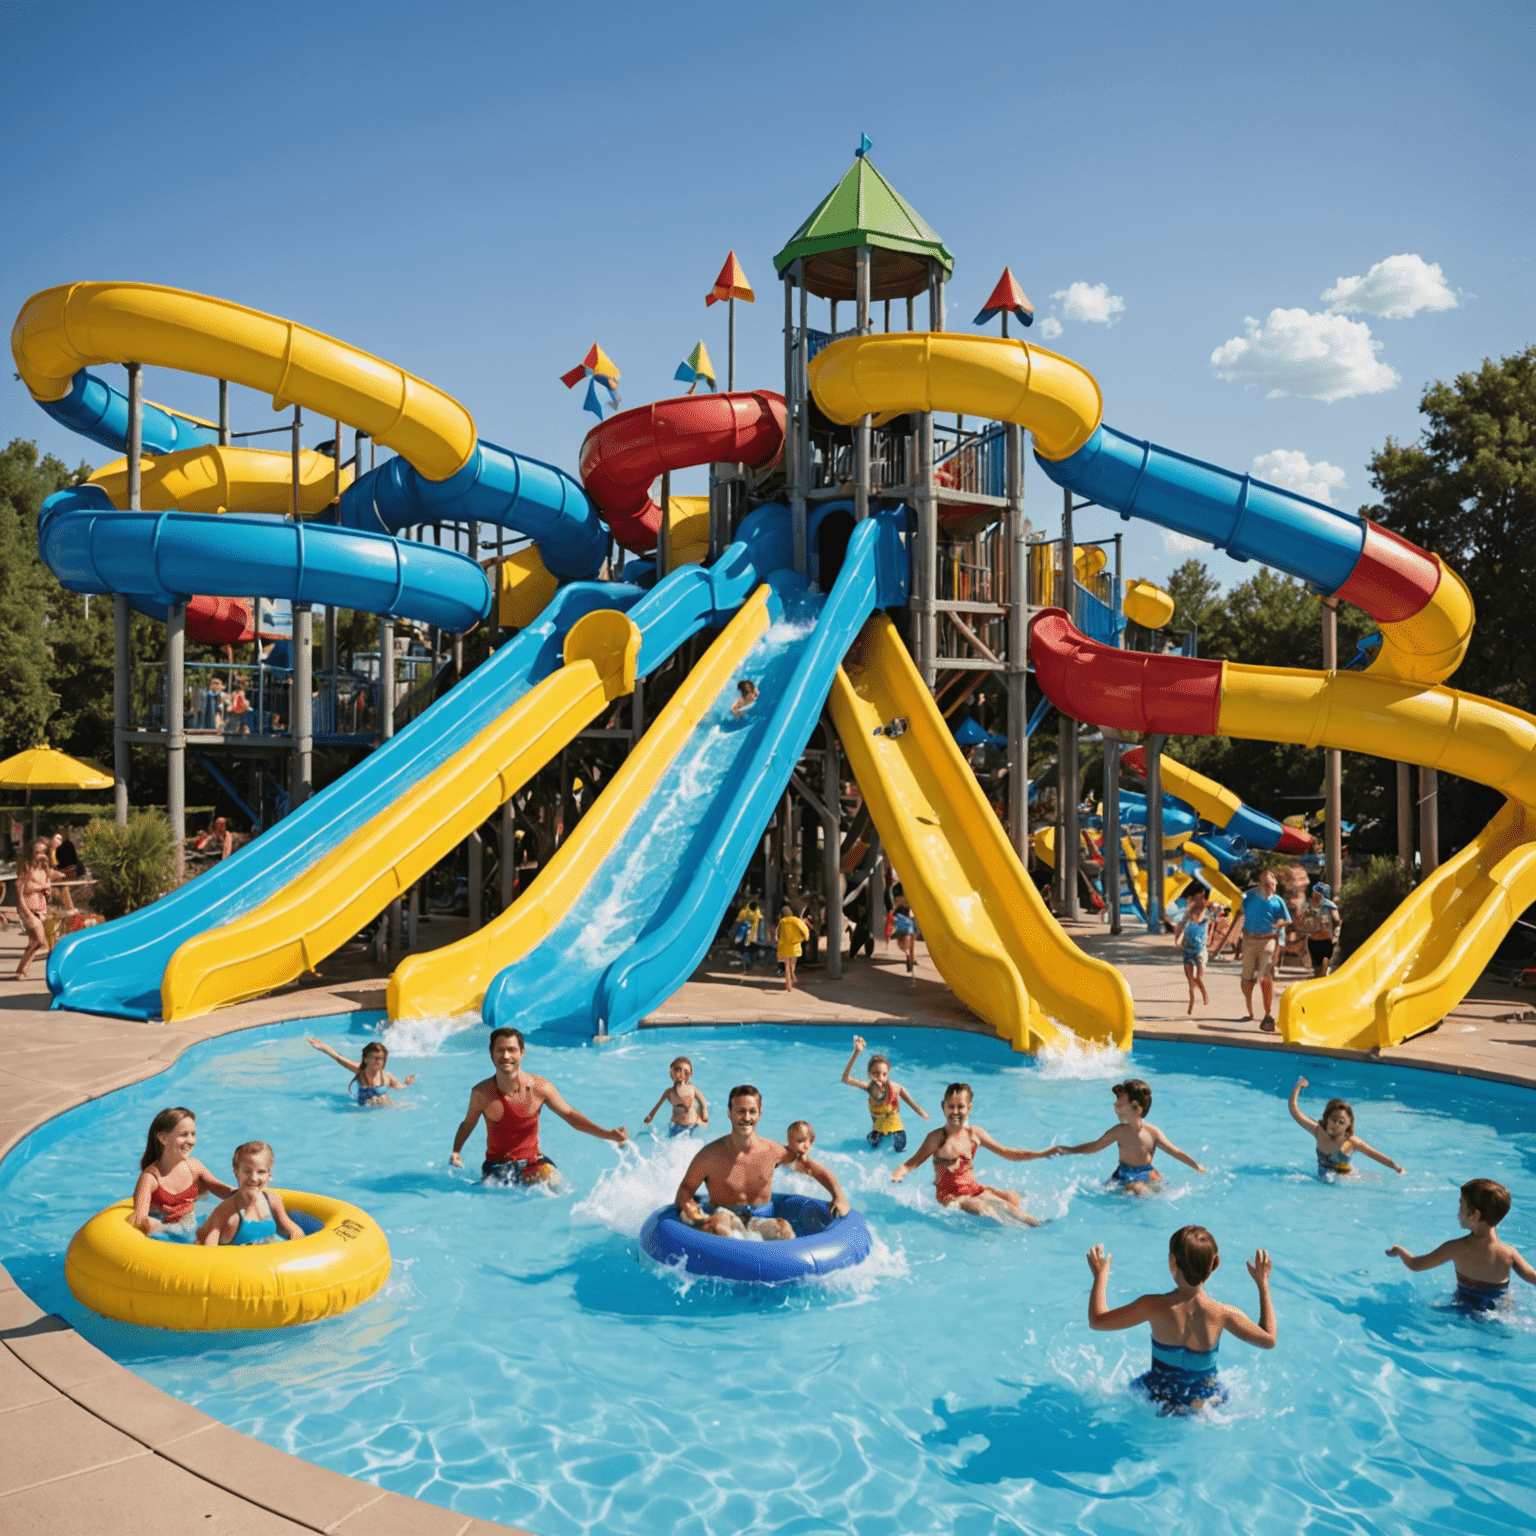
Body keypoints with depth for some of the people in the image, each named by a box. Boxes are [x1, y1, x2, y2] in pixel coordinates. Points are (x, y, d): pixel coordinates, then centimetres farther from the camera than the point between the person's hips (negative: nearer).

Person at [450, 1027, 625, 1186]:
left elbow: (569, 1114, -1)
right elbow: (468, 1124, 6)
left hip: (532, 1161, 1)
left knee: (553, 1181, -19)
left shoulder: (540, 1087, -13)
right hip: (496, 1165, -1)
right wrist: (456, 1151, -11)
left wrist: (607, 1134, -9)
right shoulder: (481, 1093, -13)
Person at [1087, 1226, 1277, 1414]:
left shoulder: (1154, 1307, -23)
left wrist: (1101, 1275, 0)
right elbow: (1269, 1339, -3)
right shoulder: (1223, 1314, -20)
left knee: (1133, 1387, 29)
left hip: (1159, 1402, 0)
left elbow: (1096, 1321, -13)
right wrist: (1263, 1283, 4)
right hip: (1207, 1403, 1)